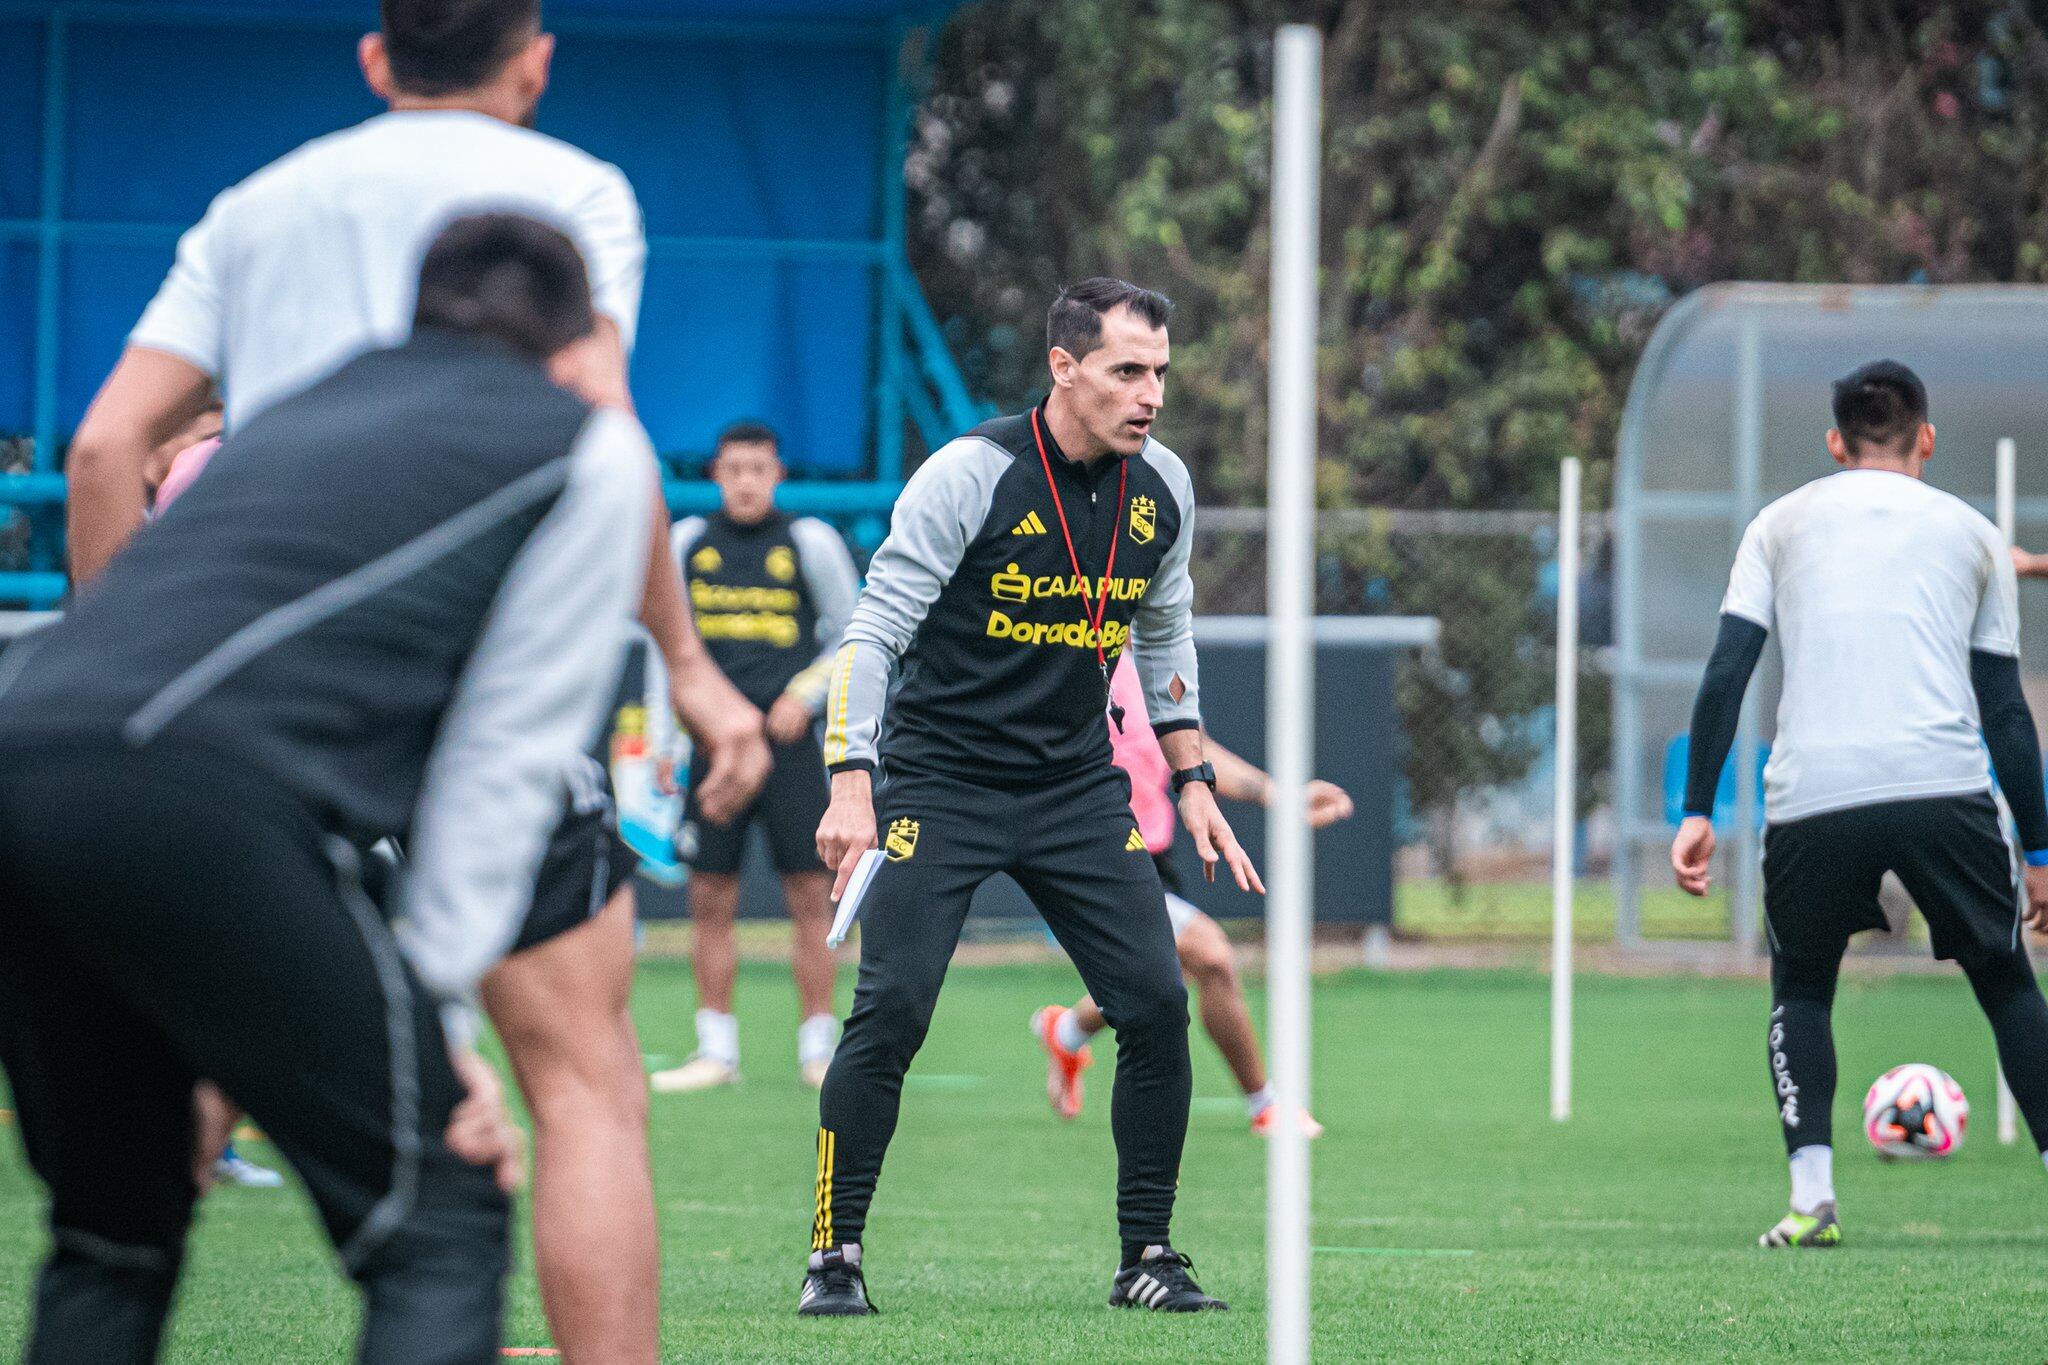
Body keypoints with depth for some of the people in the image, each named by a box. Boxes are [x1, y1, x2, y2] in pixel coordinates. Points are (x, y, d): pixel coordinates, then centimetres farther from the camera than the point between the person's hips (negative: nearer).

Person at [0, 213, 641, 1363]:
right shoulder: (590, 444, 18)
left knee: (114, 1235, 22)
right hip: (195, 803, -7)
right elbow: (507, 749, 9)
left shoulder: (306, 412, 36)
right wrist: (440, 1009, 9)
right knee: (441, 1224, 2)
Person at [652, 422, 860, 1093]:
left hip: (786, 737, -2)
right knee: (710, 898, 1)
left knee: (811, 893, -3)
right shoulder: (688, 542, 8)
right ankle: (716, 1050, 7)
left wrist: (806, 694, -5)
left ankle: (817, 1049, 4)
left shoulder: (809, 542, 1)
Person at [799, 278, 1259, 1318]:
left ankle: (1147, 1258, 7)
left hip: (1080, 784, 5)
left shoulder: (1161, 489, 1)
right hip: (940, 780, -5)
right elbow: (875, 629, -15)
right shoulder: (970, 474, -16)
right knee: (891, 1010, -14)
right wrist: (850, 787, -23)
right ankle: (836, 1256, -1)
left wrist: (1191, 782, 15)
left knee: (1157, 1004, -5)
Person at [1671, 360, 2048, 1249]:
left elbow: (1727, 669, 6)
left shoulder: (1782, 524, 17)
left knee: (1800, 988, 20)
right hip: (1946, 786, 0)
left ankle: (1811, 1193, 1)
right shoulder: (1971, 534, 18)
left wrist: (1696, 812, 6)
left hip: (1812, 796, 0)